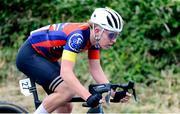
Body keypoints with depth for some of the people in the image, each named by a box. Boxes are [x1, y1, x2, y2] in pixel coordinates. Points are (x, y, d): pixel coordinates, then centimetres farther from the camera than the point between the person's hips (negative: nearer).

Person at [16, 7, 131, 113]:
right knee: (67, 91, -26)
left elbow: (96, 70, -5)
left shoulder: (94, 39, -8)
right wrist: (89, 97, -52)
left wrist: (114, 94, -17)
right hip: (29, 55, -9)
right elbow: (66, 72, -42)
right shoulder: (77, 36, -32)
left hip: (46, 58, 9)